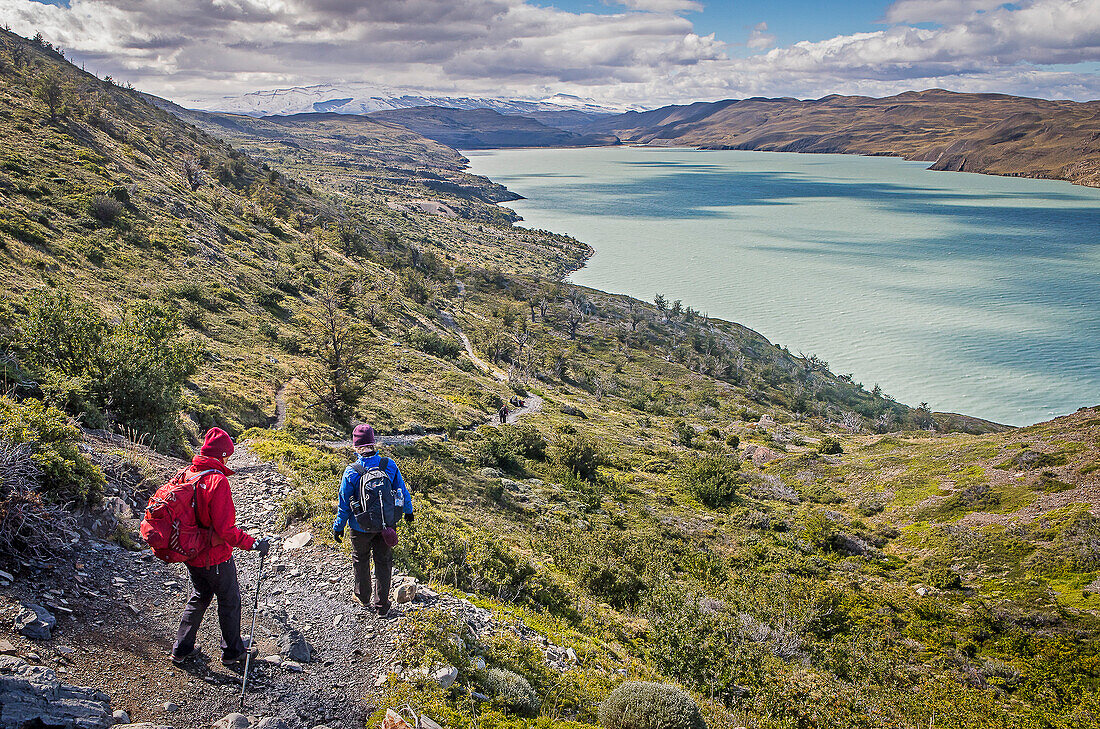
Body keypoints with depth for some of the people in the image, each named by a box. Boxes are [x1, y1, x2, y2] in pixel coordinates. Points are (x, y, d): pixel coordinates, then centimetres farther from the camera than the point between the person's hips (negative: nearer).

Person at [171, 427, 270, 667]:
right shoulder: (218, 481, -25)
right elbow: (225, 529, -28)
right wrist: (254, 544, -21)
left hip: (191, 555, 7)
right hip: (216, 557, -7)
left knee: (199, 598, 25)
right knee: (229, 601, 13)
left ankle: (181, 649, 31)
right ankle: (232, 652, 26)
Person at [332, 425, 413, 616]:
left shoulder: (351, 472, -20)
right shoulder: (389, 465, -14)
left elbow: (344, 504, -10)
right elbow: (402, 491, 0)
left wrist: (338, 527, 5)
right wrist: (408, 511, 18)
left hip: (361, 526, -2)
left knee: (361, 559, 23)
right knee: (383, 562, 16)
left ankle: (364, 597, 39)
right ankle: (382, 605, 23)